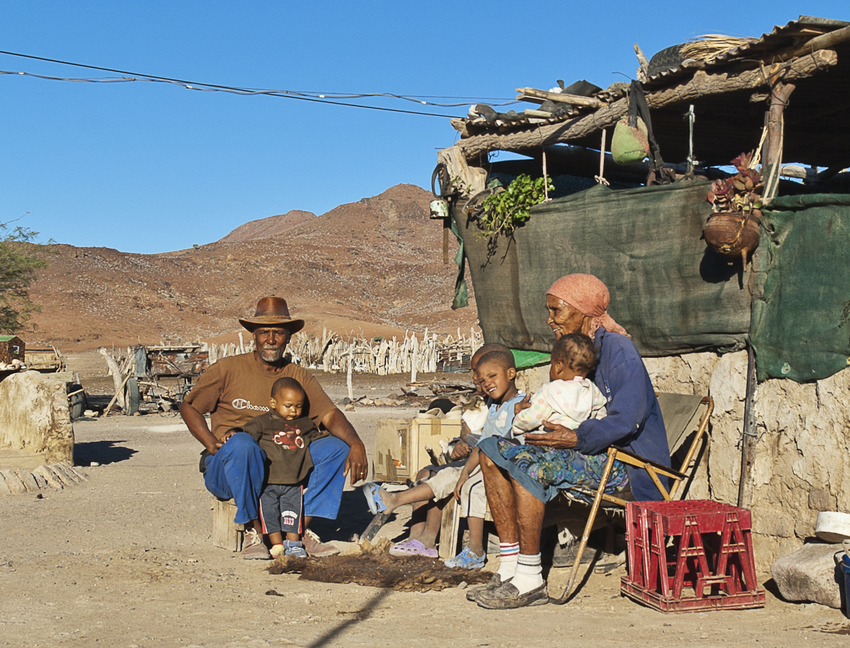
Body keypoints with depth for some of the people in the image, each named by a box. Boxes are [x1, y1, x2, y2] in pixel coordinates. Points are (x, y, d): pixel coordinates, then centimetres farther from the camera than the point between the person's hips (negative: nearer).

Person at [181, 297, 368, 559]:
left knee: (337, 446, -12)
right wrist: (213, 444, -10)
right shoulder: (229, 369, 0)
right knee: (242, 443, -38)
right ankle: (253, 532, -22)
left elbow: (330, 415, 0)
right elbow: (189, 407, 5)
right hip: (226, 468, -4)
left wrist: (356, 445, -20)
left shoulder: (298, 376, 9)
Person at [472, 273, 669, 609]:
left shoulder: (617, 349, -12)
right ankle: (510, 569, -8)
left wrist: (575, 438, -26)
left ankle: (530, 581, -25)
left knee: (526, 462, -30)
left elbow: (628, 418, -23)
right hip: (590, 456, 10)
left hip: (624, 466, -10)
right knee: (493, 452, -3)